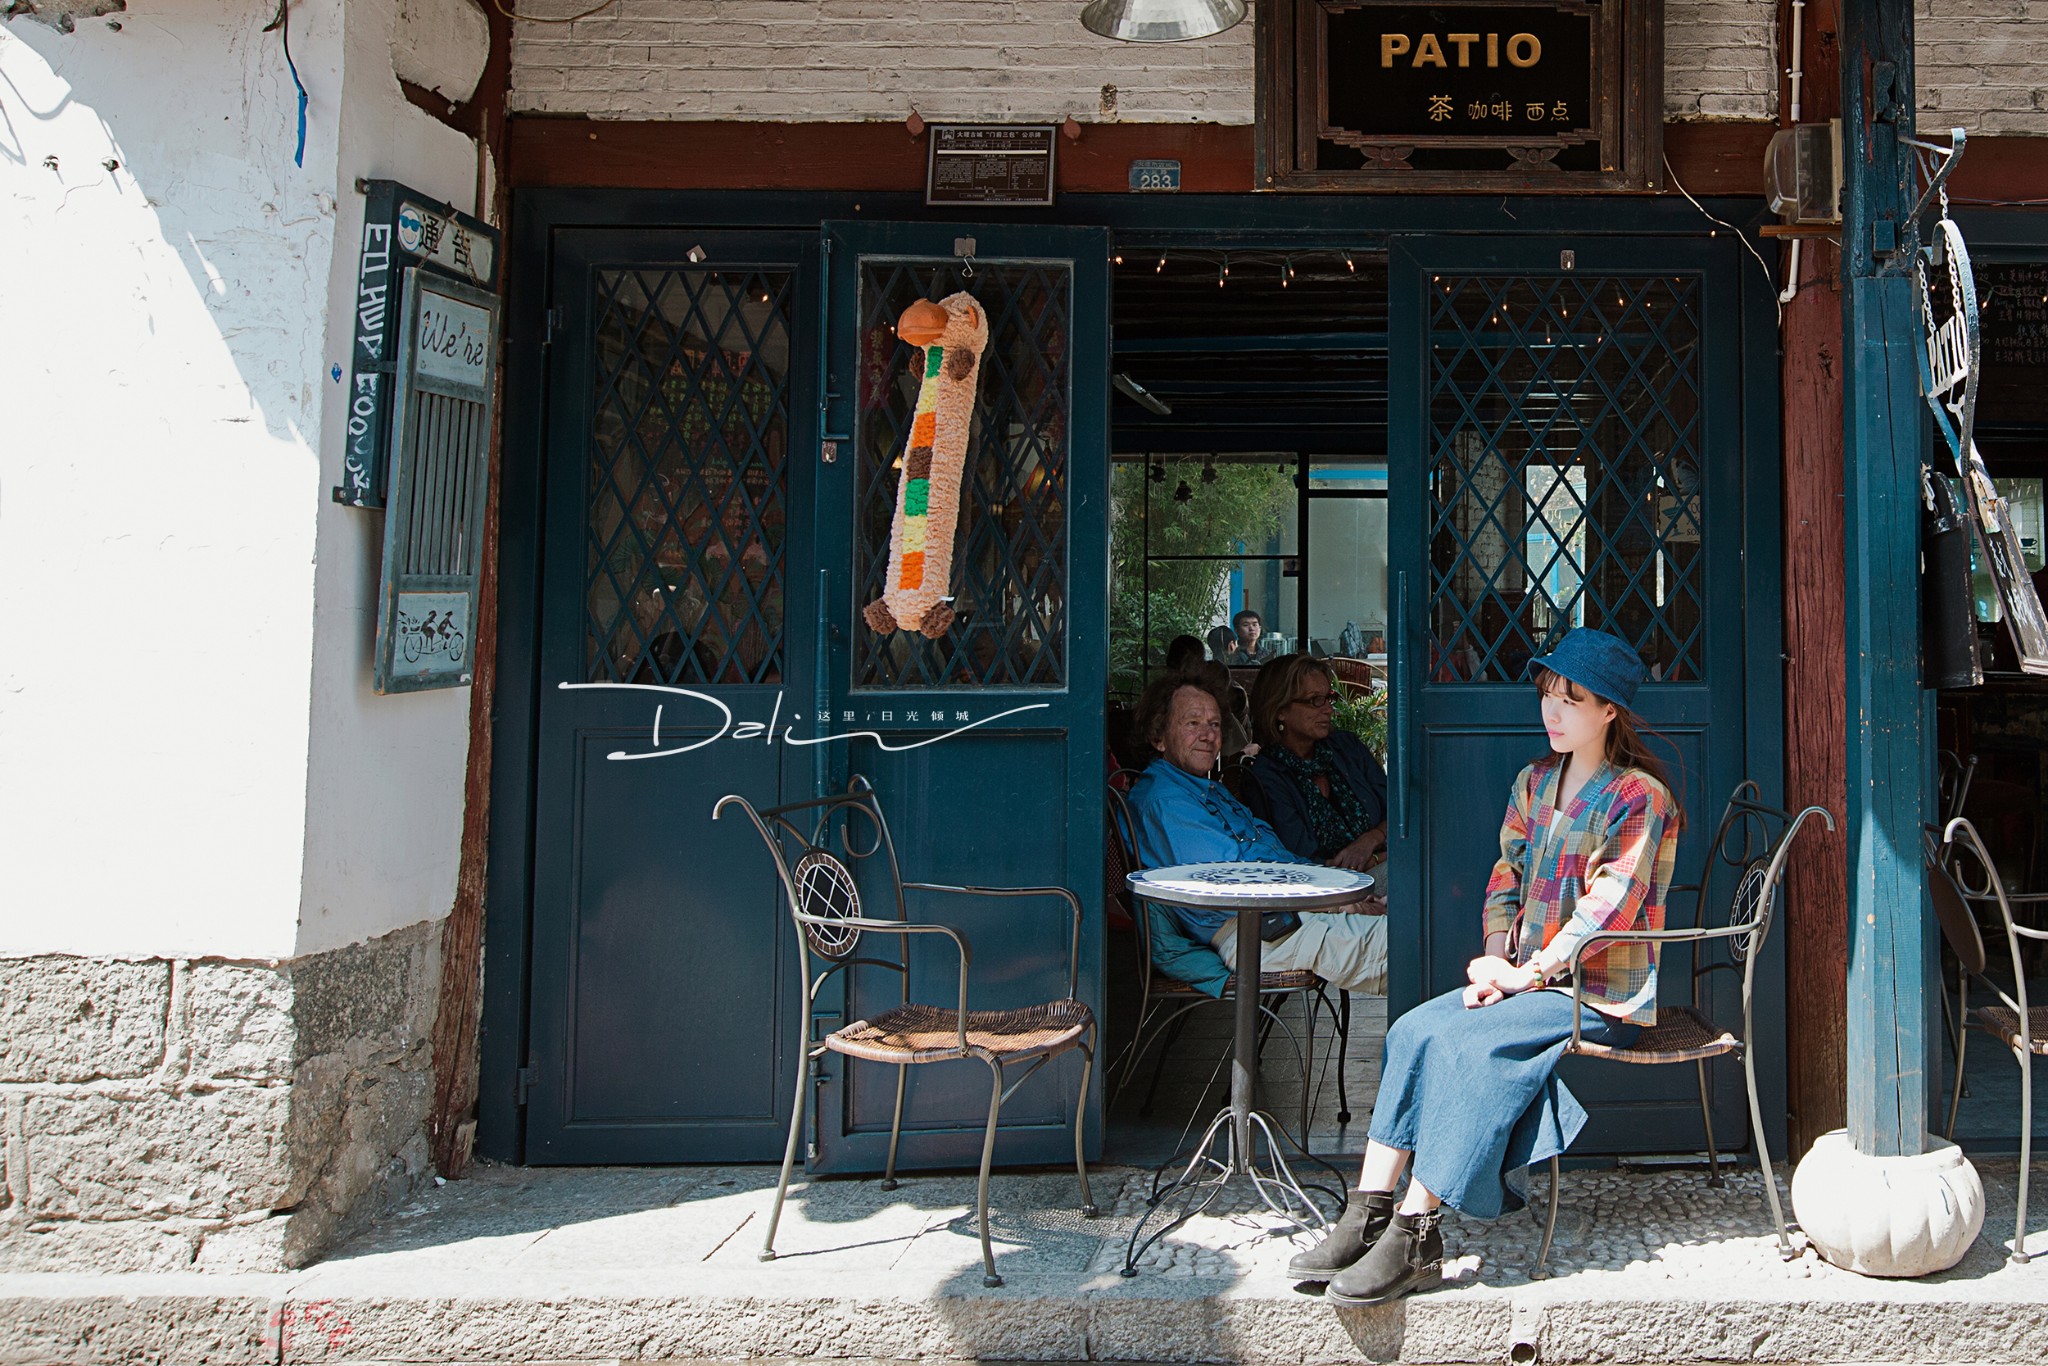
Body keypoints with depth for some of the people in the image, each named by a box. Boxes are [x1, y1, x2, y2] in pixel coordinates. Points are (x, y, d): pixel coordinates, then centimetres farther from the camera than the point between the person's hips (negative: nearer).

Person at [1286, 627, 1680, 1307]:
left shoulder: (1639, 796, -8)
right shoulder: (1533, 783, 14)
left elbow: (1608, 906, -16)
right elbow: (1506, 878, 12)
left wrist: (1526, 974, -18)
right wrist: (1496, 962, -5)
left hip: (1601, 994, -7)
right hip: (1530, 978, 7)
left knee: (1467, 1042, -27)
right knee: (1413, 1030, -16)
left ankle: (1412, 1238, -23)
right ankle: (1368, 1215, -19)